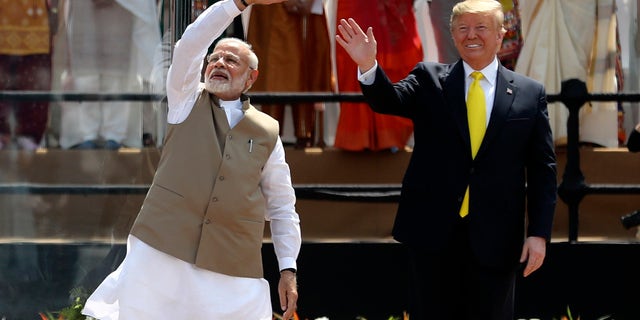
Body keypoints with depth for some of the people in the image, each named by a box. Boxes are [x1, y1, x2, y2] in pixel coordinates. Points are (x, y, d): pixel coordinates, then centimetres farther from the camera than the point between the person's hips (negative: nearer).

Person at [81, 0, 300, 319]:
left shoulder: (267, 133, 13)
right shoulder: (187, 101, 11)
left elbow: (282, 207, 15)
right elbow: (190, 45, -6)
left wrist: (288, 269, 6)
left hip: (234, 269, 1)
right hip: (162, 252, -1)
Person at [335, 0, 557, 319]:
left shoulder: (530, 93, 4)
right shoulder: (429, 80, 6)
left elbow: (542, 170, 3)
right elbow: (390, 101, -13)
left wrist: (538, 233, -3)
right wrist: (368, 67, -33)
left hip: (495, 238, 0)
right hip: (433, 232, 0)